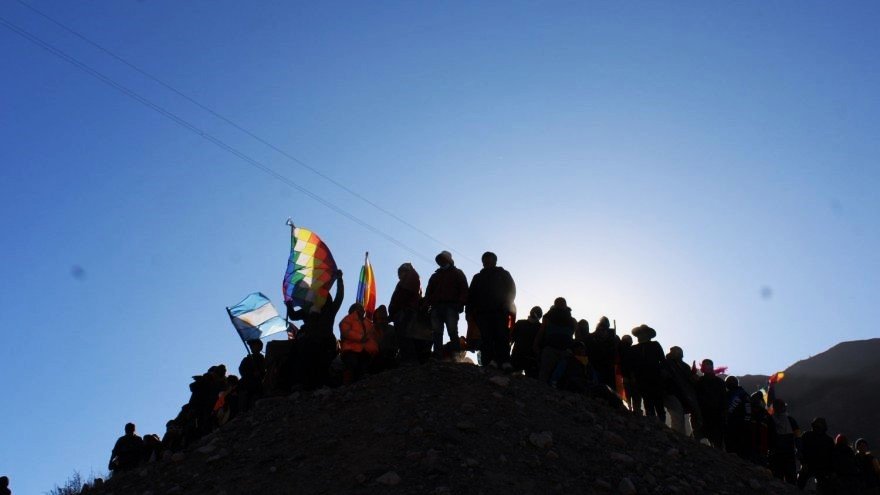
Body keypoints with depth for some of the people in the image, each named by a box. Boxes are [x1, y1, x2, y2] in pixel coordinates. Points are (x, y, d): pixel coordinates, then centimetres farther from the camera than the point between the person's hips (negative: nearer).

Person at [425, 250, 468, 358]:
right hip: (436, 307, 4)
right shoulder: (435, 276, 30)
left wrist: (461, 303, -12)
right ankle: (437, 357, -11)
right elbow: (429, 292, 22)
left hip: (451, 306, -4)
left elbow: (464, 290, 4)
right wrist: (426, 305, 5)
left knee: (452, 332, -13)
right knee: (436, 334, -6)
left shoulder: (457, 273, 17)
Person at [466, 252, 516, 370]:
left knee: (502, 336, -16)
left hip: (500, 311, -2)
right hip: (483, 311, 2)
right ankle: (489, 361, -23)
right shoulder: (478, 277, 27)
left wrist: (507, 305, -8)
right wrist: (471, 310, 2)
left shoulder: (503, 274, 22)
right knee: (486, 337, -13)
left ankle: (505, 362, -25)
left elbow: (511, 290, 10)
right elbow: (471, 295, 19)